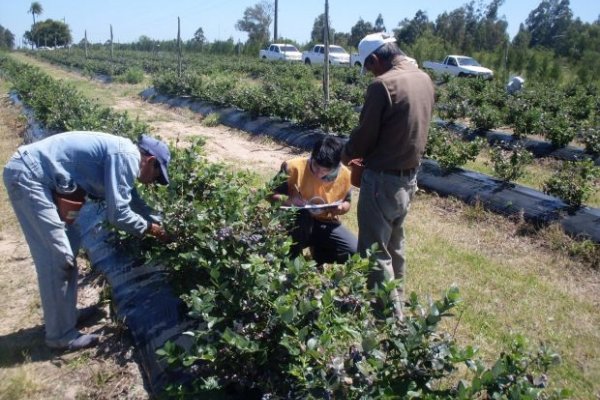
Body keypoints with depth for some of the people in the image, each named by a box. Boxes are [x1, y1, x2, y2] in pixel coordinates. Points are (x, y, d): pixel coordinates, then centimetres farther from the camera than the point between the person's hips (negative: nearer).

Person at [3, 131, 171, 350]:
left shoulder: (121, 153, 14)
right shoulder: (126, 156, -16)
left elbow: (132, 199, 28)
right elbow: (117, 213, -19)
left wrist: (159, 223, 26)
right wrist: (150, 227, -3)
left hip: (32, 173, 11)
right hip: (27, 175, -11)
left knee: (67, 247, 17)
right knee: (58, 258, -7)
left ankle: (66, 314, 29)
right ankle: (61, 334, 6)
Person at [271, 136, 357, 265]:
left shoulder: (345, 175, -12)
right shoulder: (294, 167, -21)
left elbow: (347, 203, 7)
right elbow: (271, 194, -11)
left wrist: (341, 208, -18)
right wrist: (288, 201, -32)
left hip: (326, 224, 3)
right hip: (296, 224, -3)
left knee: (355, 250, -18)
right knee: (302, 214, -38)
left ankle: (319, 253, 11)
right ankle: (290, 257, -13)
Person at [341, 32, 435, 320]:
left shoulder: (383, 85, -20)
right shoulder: (424, 79, 7)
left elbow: (365, 133, -15)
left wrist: (347, 155, 6)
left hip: (383, 179, -9)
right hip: (409, 176, 9)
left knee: (374, 251, 3)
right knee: (394, 245, 23)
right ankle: (396, 301, 38)